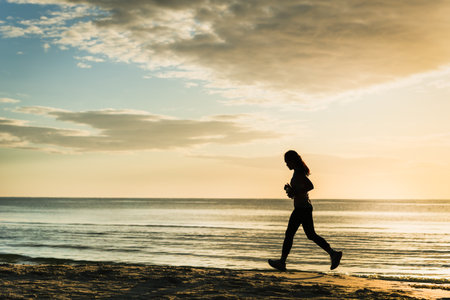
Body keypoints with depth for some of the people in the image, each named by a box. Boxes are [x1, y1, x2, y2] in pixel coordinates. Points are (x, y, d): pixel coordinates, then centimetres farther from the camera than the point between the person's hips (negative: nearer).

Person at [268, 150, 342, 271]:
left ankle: (282, 261, 10)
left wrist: (295, 193, -19)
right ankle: (333, 253, 4)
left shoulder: (298, 173, -15)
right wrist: (291, 190, 10)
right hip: (306, 207, 10)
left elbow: (310, 186, -25)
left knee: (289, 234, 1)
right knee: (311, 235, 11)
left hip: (301, 208, -10)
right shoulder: (300, 172, 15)